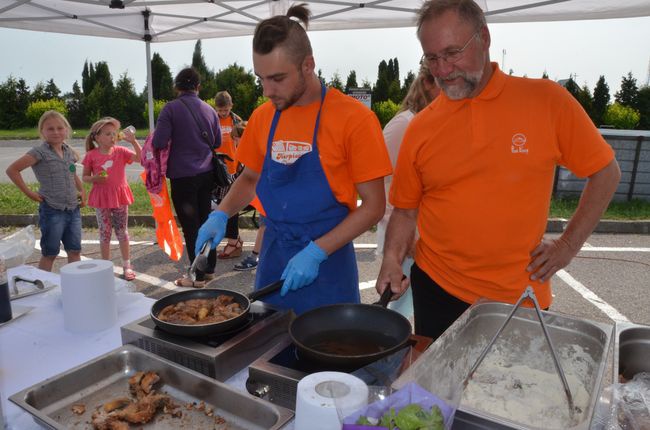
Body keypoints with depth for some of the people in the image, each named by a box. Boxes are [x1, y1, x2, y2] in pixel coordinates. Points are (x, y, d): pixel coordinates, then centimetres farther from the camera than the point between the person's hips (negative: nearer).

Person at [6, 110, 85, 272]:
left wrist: (82, 191, 13)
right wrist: (29, 193, -12)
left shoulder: (70, 152, 9)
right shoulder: (40, 152, -10)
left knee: (75, 251, 10)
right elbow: (12, 169, -13)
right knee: (49, 254, 4)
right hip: (52, 211, -5)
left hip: (73, 209, 6)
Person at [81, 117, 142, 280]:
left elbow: (140, 158, -14)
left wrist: (133, 141, -23)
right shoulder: (91, 155, -4)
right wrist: (94, 179, -17)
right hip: (101, 199, -1)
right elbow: (84, 177, 3)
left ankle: (126, 265, 20)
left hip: (119, 196, 1)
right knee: (104, 233, 7)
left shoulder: (120, 151, -2)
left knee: (122, 231, 9)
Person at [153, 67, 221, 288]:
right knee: (205, 221, 16)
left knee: (190, 227, 3)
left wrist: (176, 142, 5)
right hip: (206, 173, 5)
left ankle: (198, 276, 10)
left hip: (182, 176, -5)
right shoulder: (209, 110, 4)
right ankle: (209, 269, 25)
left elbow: (159, 142, -16)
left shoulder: (171, 109, -10)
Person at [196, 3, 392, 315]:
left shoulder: (354, 119, -14)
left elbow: (373, 206, -12)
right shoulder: (262, 117, 1)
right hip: (273, 260, 4)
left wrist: (316, 252, -19)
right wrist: (221, 215, -1)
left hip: (326, 265, -4)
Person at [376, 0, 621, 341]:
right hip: (437, 290, 1)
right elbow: (405, 211, 4)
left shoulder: (546, 100, -7)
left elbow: (605, 172, 4)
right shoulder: (420, 128, -3)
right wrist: (393, 258, -11)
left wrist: (569, 244, -1)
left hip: (520, 297, 0)